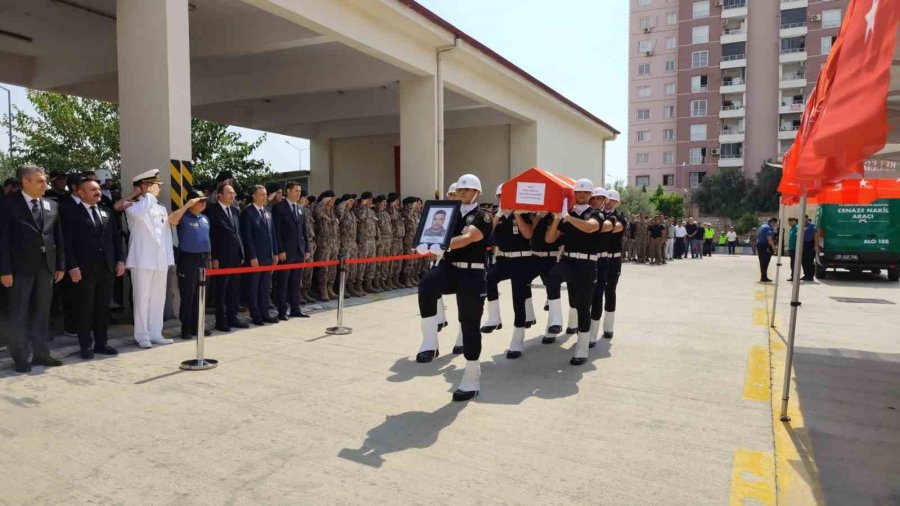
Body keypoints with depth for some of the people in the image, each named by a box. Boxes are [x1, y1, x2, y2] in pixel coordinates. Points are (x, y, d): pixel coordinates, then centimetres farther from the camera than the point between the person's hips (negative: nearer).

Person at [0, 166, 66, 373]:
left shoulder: (52, 205, 9)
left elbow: (58, 237, 10)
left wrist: (60, 265, 7)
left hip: (46, 265, 4)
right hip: (21, 266, -4)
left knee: (42, 311, 10)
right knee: (20, 313, 4)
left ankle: (41, 353, 19)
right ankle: (20, 357, 13)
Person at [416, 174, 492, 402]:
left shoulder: (483, 217, -5)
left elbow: (466, 239, -23)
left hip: (472, 274, -4)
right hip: (449, 268, 4)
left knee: (470, 324, 2)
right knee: (427, 283, -32)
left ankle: (472, 379, 18)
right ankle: (430, 343, -25)